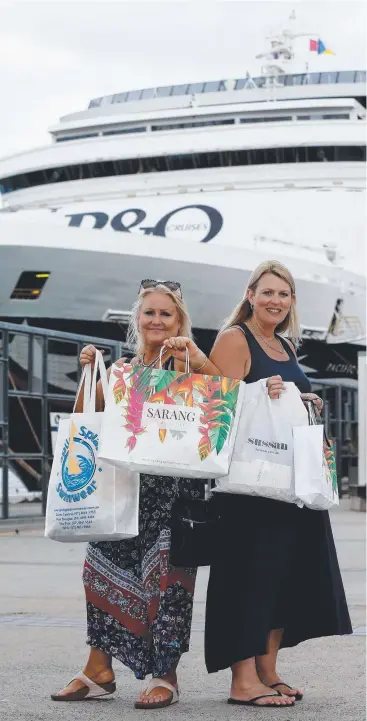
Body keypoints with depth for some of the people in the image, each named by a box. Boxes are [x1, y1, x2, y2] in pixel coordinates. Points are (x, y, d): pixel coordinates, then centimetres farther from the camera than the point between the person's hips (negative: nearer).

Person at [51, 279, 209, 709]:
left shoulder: (188, 362, 1)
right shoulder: (123, 368, 15)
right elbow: (84, 418, 11)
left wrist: (193, 364, -22)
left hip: (173, 487, -5)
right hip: (124, 482, 5)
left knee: (165, 573, -7)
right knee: (104, 564, 3)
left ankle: (165, 677, 0)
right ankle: (100, 670, 12)